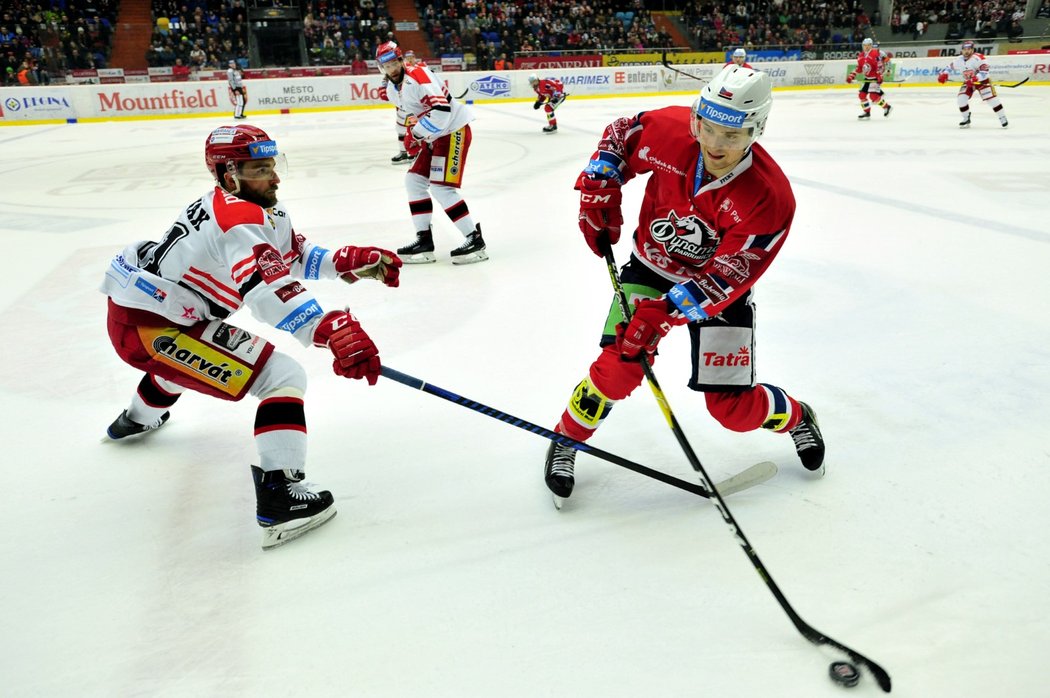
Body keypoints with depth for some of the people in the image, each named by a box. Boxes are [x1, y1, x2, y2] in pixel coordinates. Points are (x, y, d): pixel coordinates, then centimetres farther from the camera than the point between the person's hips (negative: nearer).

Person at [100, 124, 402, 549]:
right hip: (145, 327, -11)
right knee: (283, 376, -18)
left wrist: (351, 262, -3)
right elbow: (269, 289, -39)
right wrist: (332, 331, -51)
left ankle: (137, 420, 69)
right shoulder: (239, 217, -23)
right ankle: (280, 495, -22)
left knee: (188, 350, 44)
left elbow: (293, 255, 12)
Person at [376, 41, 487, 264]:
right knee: (414, 180, 7)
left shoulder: (418, 76, -21)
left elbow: (441, 110, -31)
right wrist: (412, 136, 9)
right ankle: (424, 240, 10)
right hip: (433, 137, 10)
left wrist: (418, 132, -21)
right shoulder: (392, 89, 9)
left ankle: (475, 239, -12)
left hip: (453, 131, -10)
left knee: (440, 187, -16)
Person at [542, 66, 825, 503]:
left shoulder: (770, 199, -30)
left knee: (733, 408, -2)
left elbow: (721, 282, -28)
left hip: (718, 286, -1)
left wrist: (662, 313, -36)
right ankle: (566, 440, 11)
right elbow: (618, 137, 0)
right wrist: (598, 195, -8)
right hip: (652, 266, 2)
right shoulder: (668, 130, -23)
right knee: (618, 368, -16)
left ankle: (795, 418, 33)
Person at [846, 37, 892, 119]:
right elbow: (858, 68, 16)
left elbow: (879, 65, -20)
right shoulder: (861, 56, 8)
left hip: (875, 78, -8)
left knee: (873, 95, -17)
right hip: (867, 78, 8)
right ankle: (867, 112, 18)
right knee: (861, 94, 5)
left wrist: (880, 77, -25)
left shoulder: (875, 53, -16)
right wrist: (851, 76, 9)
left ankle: (887, 107, 1)